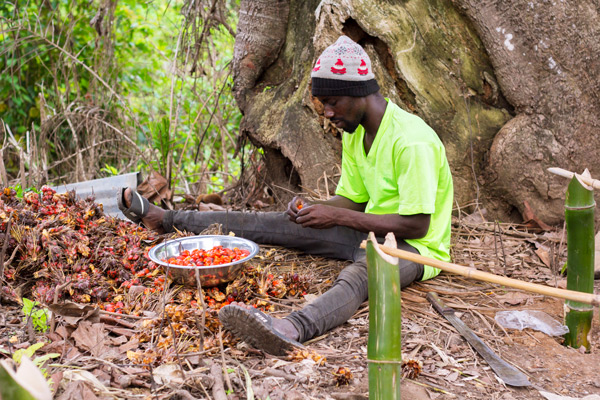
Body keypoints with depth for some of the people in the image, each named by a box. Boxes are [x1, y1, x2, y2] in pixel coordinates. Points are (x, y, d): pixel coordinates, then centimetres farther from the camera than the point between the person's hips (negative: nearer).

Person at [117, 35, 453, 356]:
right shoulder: (354, 132, 5)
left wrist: (337, 216, -25)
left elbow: (416, 224, -25)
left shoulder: (412, 142, -23)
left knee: (360, 272, -42)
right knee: (274, 224, 2)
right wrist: (313, 207, -9)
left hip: (415, 245, -8)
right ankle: (165, 219, 10)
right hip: (370, 233, 8)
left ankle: (293, 329, -72)